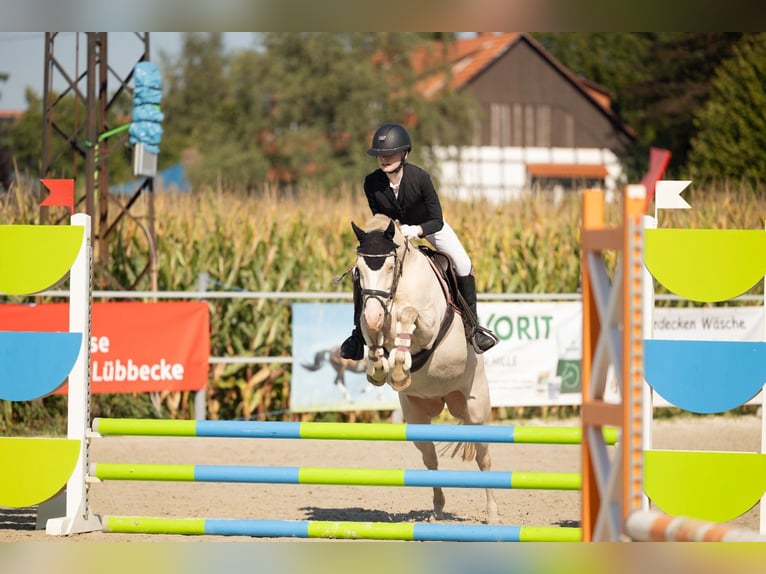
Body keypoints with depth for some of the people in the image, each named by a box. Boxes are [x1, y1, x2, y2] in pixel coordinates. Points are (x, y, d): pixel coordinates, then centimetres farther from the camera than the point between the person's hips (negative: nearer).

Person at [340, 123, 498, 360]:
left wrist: (417, 231, -49)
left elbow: (436, 221, -30)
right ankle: (358, 333, 6)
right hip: (393, 227, 2)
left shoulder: (420, 177, -35)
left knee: (463, 266, -17)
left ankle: (473, 326, 1)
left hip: (428, 225, -2)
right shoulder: (372, 183, -28)